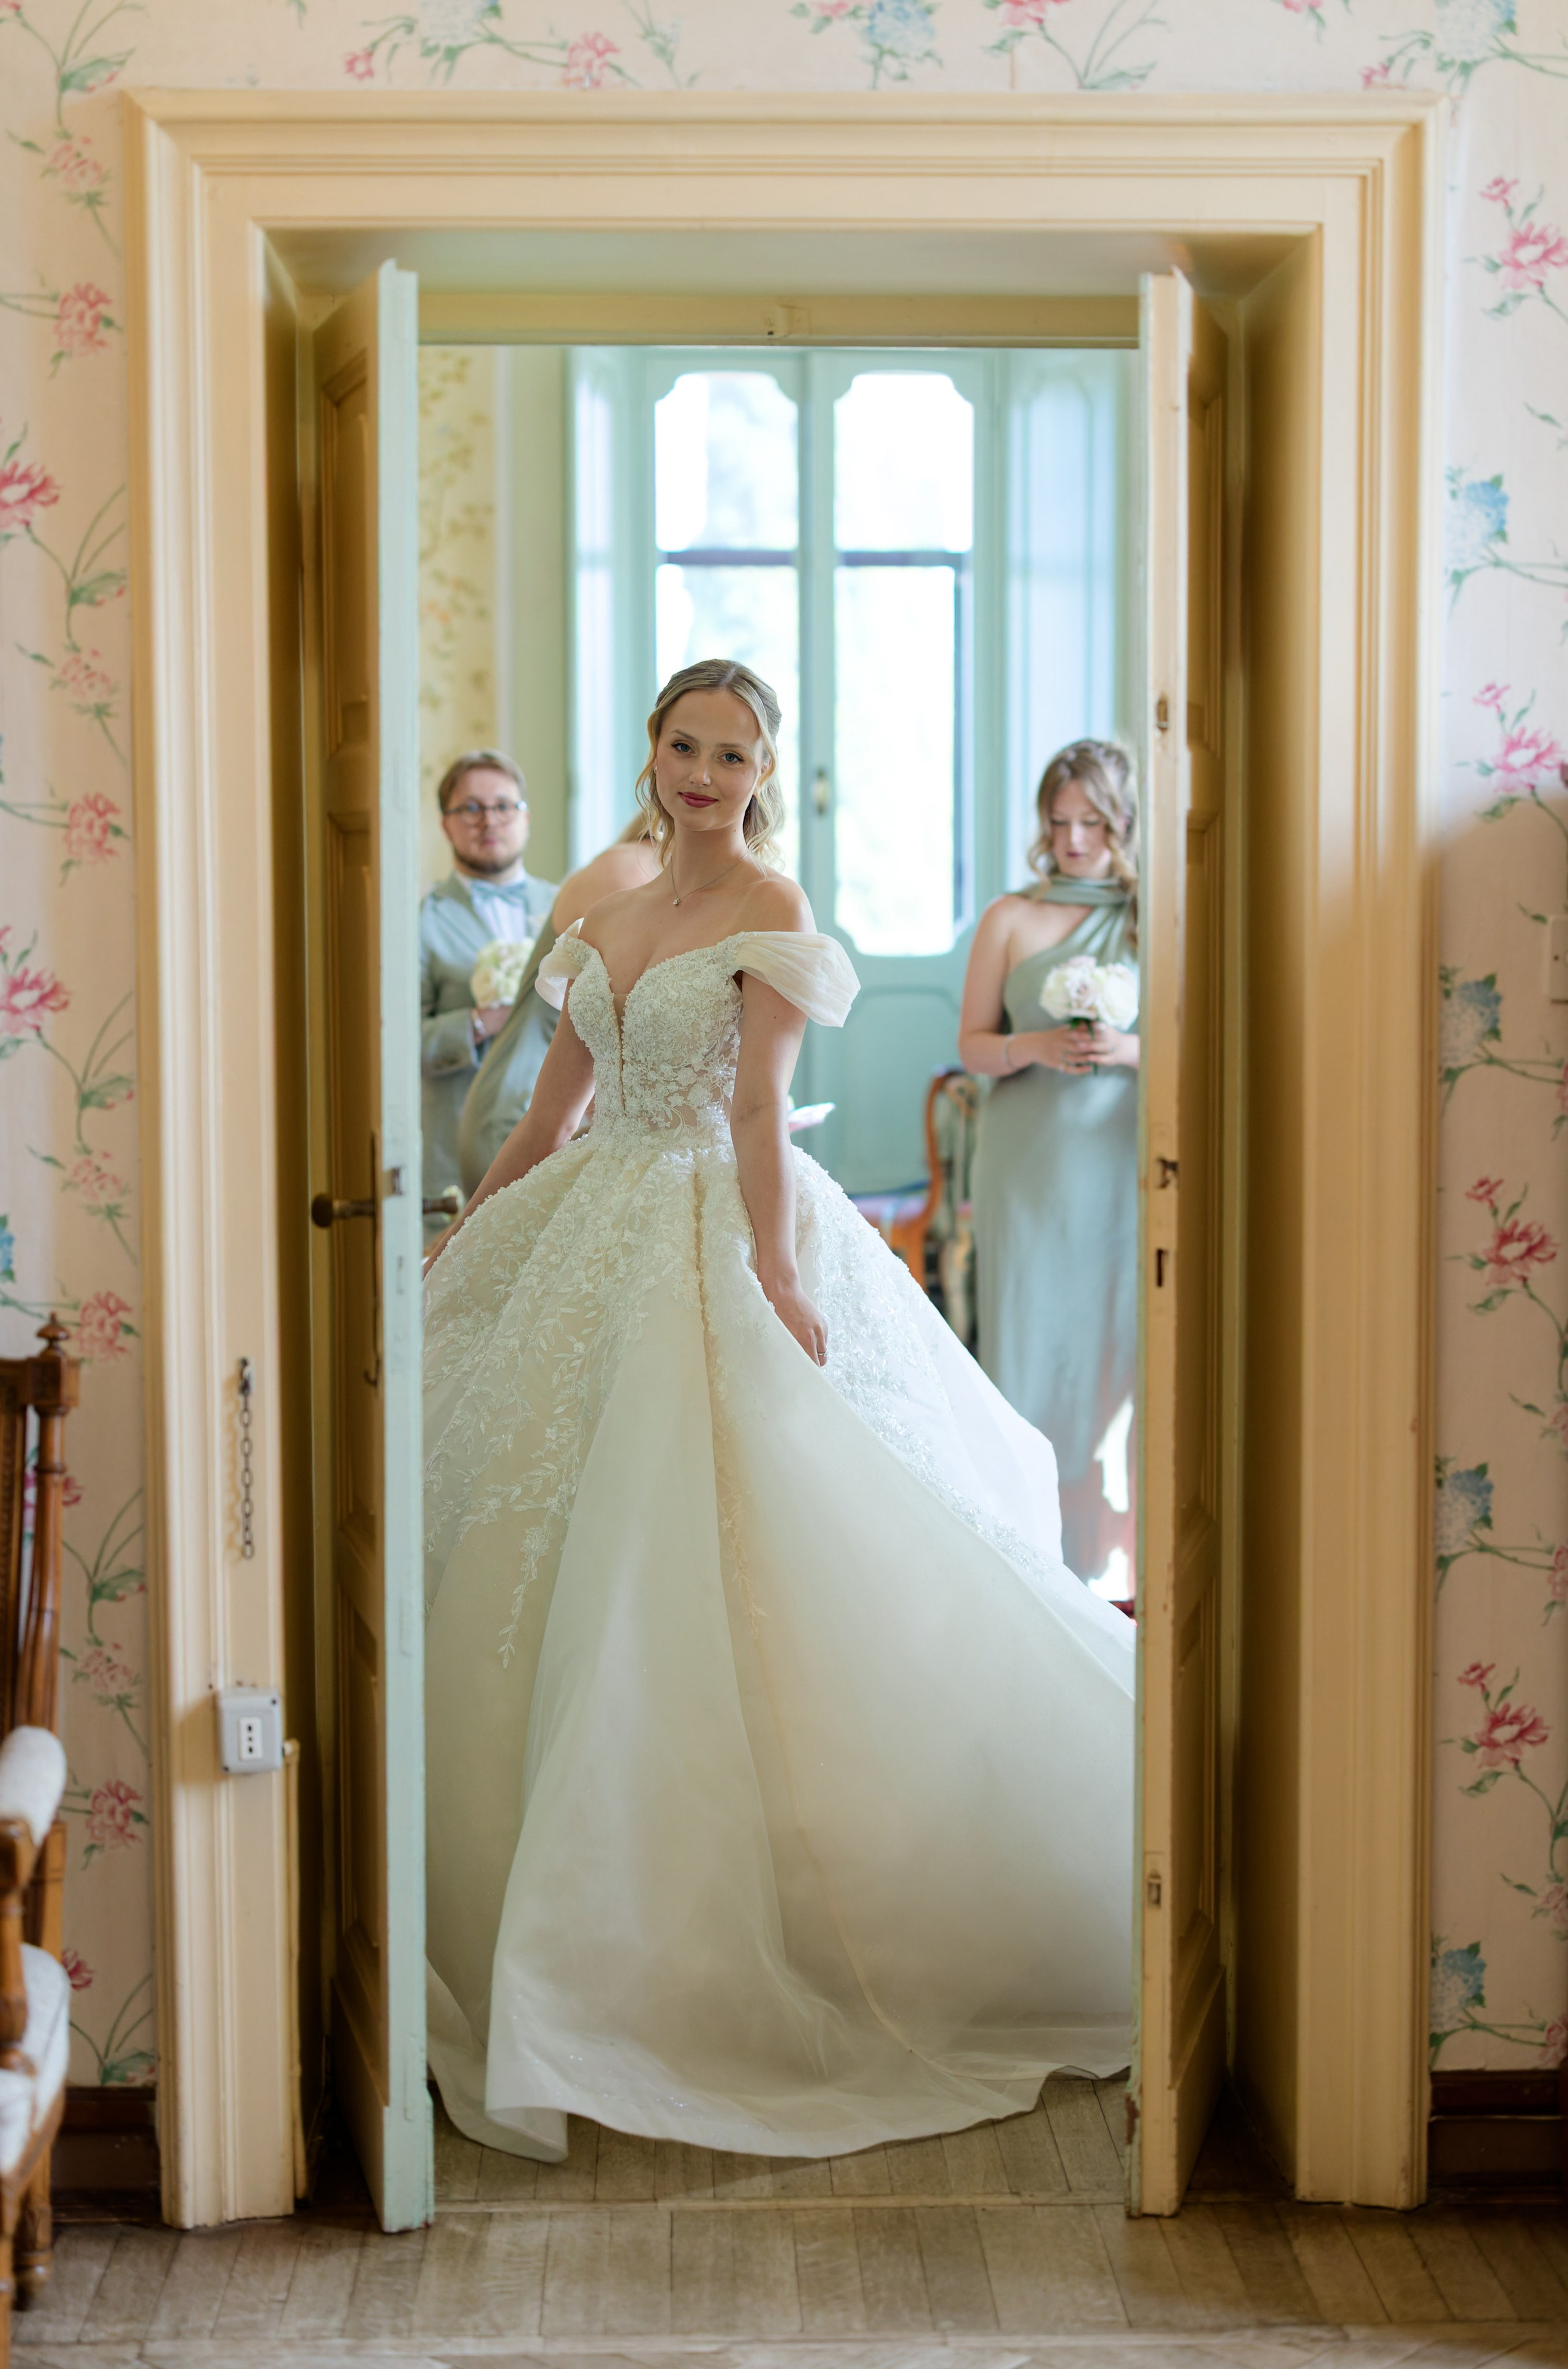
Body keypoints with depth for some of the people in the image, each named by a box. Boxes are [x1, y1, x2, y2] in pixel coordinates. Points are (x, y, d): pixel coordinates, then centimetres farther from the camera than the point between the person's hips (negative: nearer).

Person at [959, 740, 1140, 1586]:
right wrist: (1035, 1049, -11)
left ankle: (1110, 1543, 9)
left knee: (1121, 1334, -1)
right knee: (1031, 1336, 0)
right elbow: (973, 1044, 8)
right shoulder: (1010, 919, 7)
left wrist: (1129, 1050, -13)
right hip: (1030, 1161, 0)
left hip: (1126, 1159, 0)